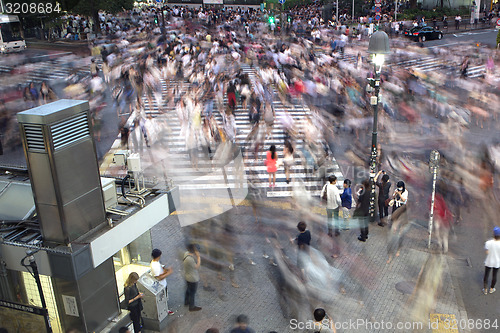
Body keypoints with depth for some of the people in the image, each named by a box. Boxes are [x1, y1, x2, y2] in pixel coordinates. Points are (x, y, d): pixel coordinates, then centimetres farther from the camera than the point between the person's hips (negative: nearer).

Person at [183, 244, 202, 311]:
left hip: (187, 276, 9)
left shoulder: (187, 253, -11)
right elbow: (197, 267, -26)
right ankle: (192, 307, 35)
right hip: (192, 278, -9)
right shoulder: (189, 259, -39)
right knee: (192, 293, 14)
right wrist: (198, 257, -28)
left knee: (188, 290, 30)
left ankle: (186, 302, 53)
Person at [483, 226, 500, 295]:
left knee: (486, 275, 17)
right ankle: (491, 289, 38)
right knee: (494, 276, 20)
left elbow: (487, 252, -14)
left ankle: (485, 289, 28)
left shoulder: (488, 243, -24)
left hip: (489, 262, -1)